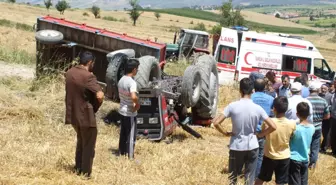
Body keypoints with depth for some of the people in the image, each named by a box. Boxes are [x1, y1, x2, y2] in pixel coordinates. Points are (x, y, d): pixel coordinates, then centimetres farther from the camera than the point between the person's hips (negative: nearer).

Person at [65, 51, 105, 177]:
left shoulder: (69, 73, 4)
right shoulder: (88, 76, -20)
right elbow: (100, 96, -26)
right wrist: (95, 108, -10)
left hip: (72, 114, 8)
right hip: (85, 115, -8)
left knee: (81, 141, 25)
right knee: (88, 145, 7)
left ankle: (78, 168, 33)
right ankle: (85, 173, 13)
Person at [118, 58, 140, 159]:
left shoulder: (121, 80, 4)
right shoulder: (132, 82, -24)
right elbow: (134, 97, -39)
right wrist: (137, 105, -21)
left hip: (122, 111, 8)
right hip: (130, 113, -8)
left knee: (123, 134, 18)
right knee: (131, 136, 2)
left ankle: (122, 153, 28)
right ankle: (130, 157, 9)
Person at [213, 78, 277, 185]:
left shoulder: (232, 106, -13)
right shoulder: (257, 108, -9)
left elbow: (216, 123, -16)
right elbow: (273, 127, -9)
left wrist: (226, 133, -1)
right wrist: (260, 134, 4)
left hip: (236, 146, -1)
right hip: (252, 146, 1)